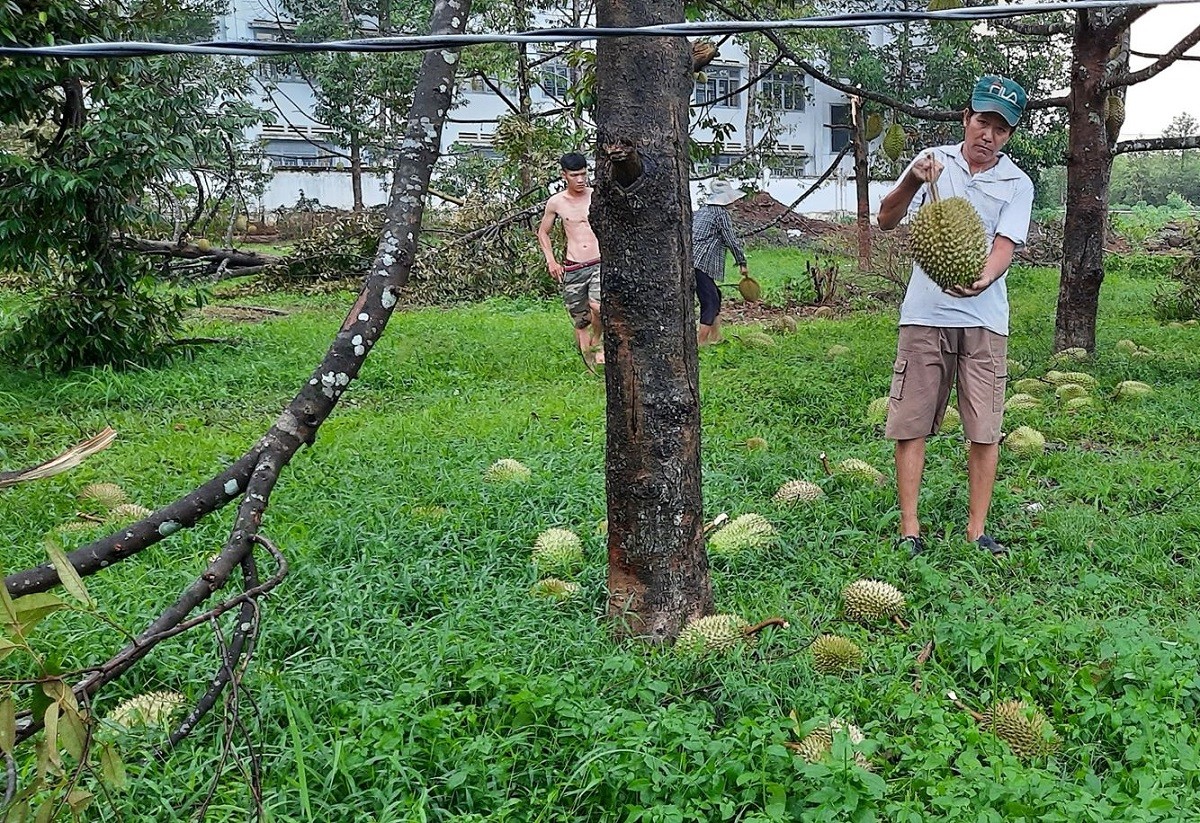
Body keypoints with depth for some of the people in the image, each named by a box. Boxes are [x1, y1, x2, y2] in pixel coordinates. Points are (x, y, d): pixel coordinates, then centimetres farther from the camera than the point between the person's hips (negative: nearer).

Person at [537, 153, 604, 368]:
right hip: (572, 269, 2)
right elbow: (543, 232, 18)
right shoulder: (556, 202, 4)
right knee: (580, 321, 3)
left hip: (599, 263, -2)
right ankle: (590, 366, 15)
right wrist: (551, 261, 7)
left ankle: (597, 342, -1)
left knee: (597, 306, -28)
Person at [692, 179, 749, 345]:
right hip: (700, 264, -9)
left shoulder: (701, 210, 20)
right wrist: (742, 263, 3)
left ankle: (715, 338, 26)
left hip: (689, 261, 9)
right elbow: (731, 240, -5)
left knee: (715, 296, 20)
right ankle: (701, 343, -11)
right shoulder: (721, 213, -4)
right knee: (710, 303, -7)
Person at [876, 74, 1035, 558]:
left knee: (985, 430, 0)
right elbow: (886, 221, -1)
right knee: (910, 424, -1)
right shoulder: (933, 162, 7)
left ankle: (977, 530, 11)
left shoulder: (1017, 184, 6)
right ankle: (909, 528, 8)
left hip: (984, 319, 0)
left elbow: (1004, 245, -8)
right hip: (924, 314, 0)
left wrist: (983, 279, -30)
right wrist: (912, 181, -20)